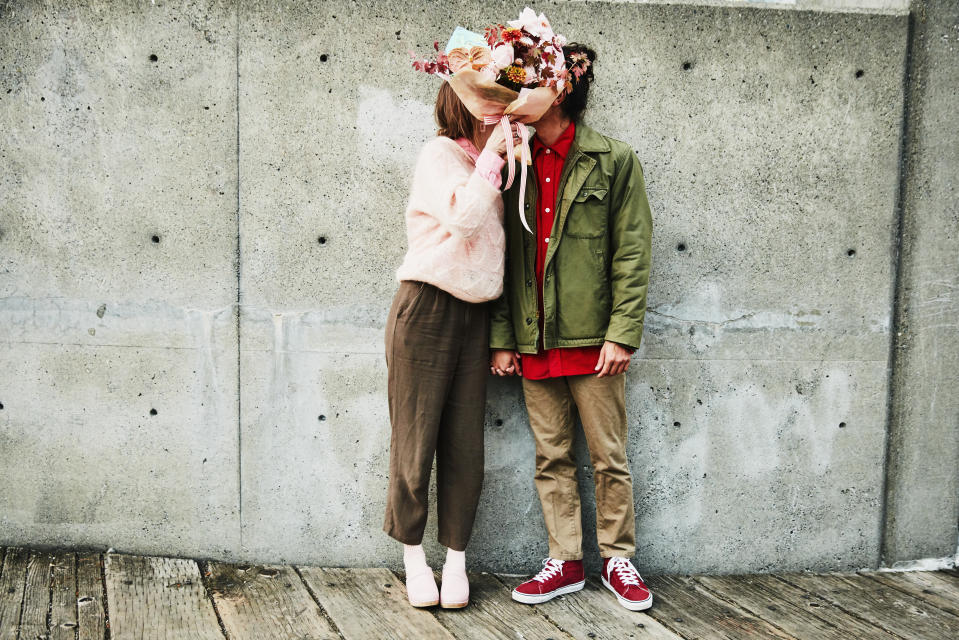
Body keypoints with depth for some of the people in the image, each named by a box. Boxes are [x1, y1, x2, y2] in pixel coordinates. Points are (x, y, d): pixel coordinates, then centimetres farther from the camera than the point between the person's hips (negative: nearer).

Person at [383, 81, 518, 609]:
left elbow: (496, 235, 14)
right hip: (427, 309, -6)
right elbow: (463, 218, -19)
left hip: (473, 314, 6)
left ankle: (455, 560, 13)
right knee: (416, 439, 0)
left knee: (465, 444, 4)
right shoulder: (440, 154, -4)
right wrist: (489, 159, -14)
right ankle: (413, 558, 15)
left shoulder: (489, 165, 17)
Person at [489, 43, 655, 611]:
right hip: (533, 340, 4)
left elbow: (632, 251, -5)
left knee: (610, 457, 6)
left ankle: (618, 560, 22)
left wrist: (622, 334, -13)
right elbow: (503, 257, 10)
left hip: (592, 338, -4)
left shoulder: (614, 160, -1)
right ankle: (566, 563, 23)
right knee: (552, 458, 11)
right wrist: (501, 337, 4)